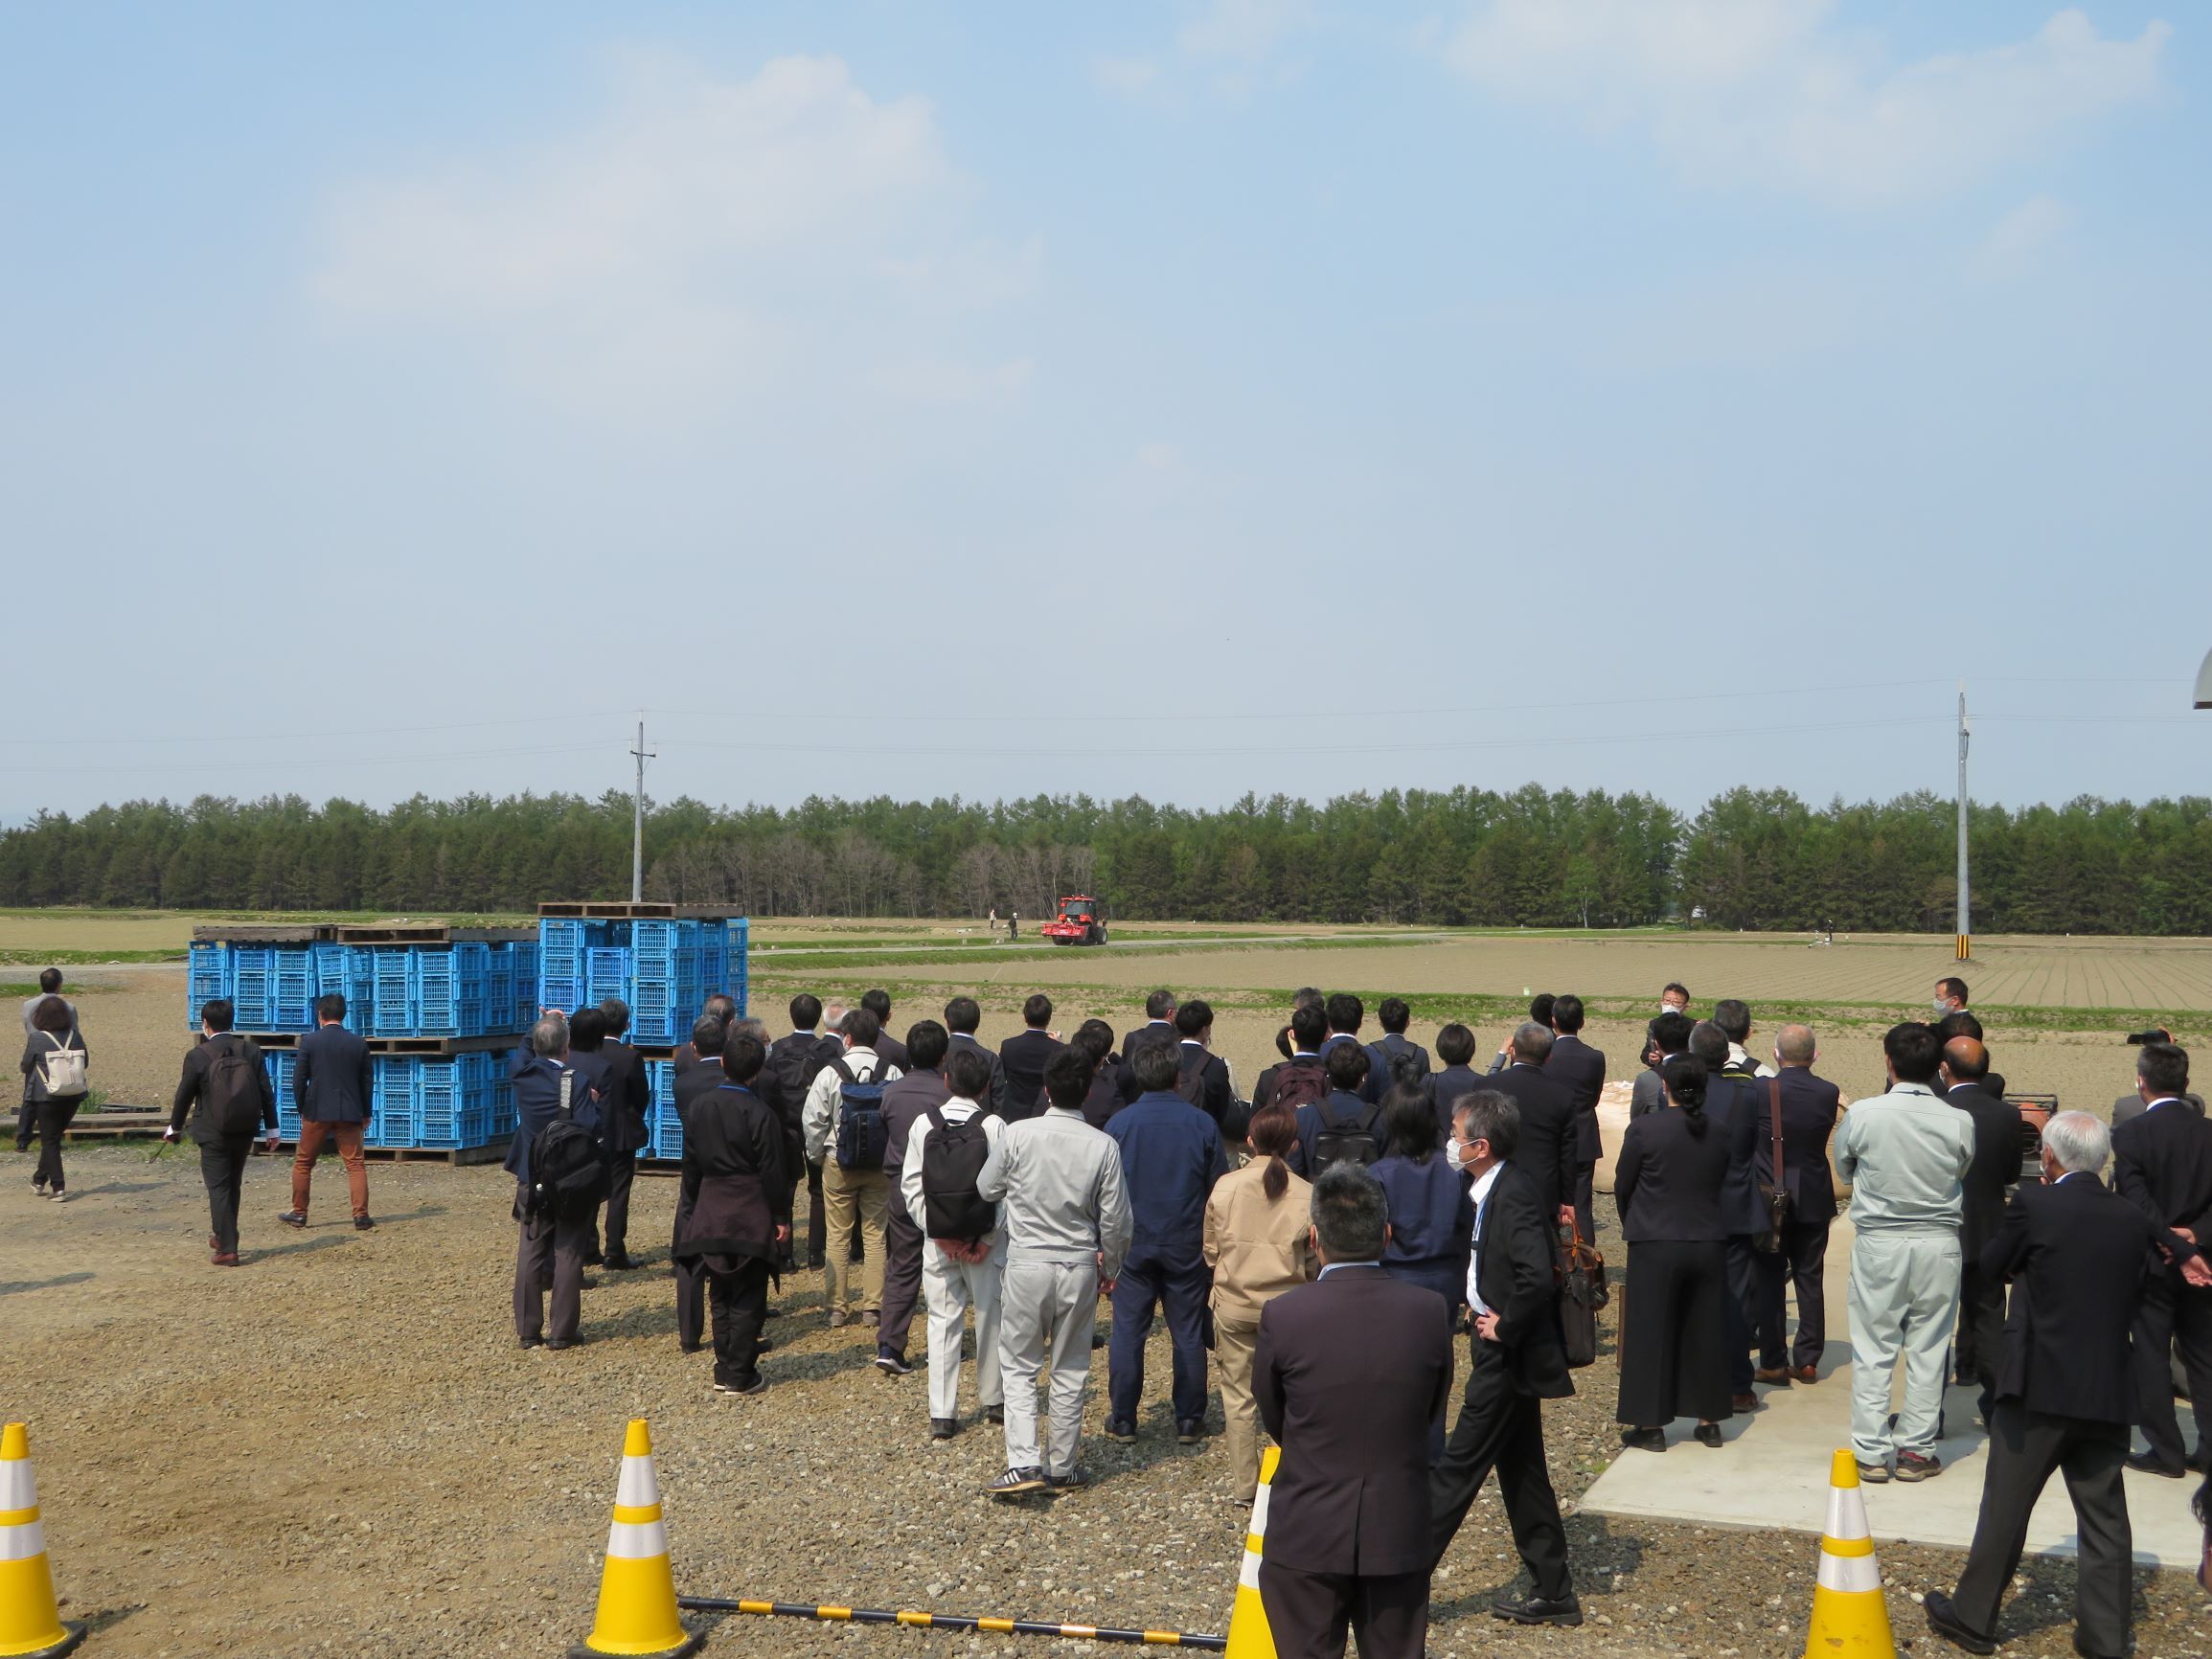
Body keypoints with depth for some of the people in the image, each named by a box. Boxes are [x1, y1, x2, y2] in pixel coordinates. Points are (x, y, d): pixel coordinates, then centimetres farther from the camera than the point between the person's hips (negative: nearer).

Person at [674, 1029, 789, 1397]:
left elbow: (691, 1163, 8)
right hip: (751, 1216, -5)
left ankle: (724, 1370, 19)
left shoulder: (700, 1106, 1)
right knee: (748, 1298, 2)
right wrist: (781, 1216, -3)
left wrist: (691, 1207, 18)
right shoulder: (759, 1113, -14)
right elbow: (771, 1171, -11)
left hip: (710, 1212, 5)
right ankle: (740, 1376, 4)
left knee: (720, 1297, 15)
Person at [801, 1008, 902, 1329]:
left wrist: (816, 1156, 10)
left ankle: (837, 1308, 11)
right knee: (876, 1236, 8)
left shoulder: (831, 1073, -9)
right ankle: (873, 1307, 9)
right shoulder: (892, 1073, -7)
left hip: (839, 1163, -1)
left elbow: (814, 1121, -5)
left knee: (837, 1236, 8)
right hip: (880, 1166, 1)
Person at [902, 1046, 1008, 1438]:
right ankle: (993, 1400, 27)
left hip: (937, 1240, 2)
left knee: (942, 1321, 7)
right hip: (985, 1240, -1)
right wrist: (989, 1238, -5)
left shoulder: (924, 1123, -4)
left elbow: (911, 1186, -3)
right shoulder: (994, 1126, -10)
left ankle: (941, 1413, 5)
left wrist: (938, 1232, -1)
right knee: (990, 1317, 14)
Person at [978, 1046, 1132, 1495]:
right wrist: (1110, 1267, 13)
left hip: (1026, 1264, -1)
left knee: (1019, 1367, 9)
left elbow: (986, 1190, 3)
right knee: (1071, 1371, 14)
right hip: (1080, 1268, 1)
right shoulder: (1103, 1146, -10)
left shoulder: (1017, 1134, -11)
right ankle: (1063, 1466, 21)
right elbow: (1116, 1219, -4)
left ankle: (1024, 1462, -4)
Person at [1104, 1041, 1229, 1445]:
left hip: (1133, 1242, 0)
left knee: (1128, 1332, 7)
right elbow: (1219, 1188, 3)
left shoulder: (1119, 1123, -5)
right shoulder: (1202, 1124, -5)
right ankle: (1189, 1421, 12)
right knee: (1188, 1335, 8)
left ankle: (1122, 1420, 11)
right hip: (1186, 1245, 0)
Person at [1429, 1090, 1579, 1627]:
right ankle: (1552, 1592, 24)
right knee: (1521, 1471, 15)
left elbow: (1538, 1277, -32)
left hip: (1507, 1358, -10)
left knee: (1457, 1466, -2)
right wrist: (1487, 1313, 9)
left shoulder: (1513, 1196, -22)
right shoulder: (1494, 1191, 8)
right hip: (1506, 1356, 10)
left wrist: (1504, 1326, -20)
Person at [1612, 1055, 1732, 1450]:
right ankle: (1709, 1422, 19)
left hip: (1656, 1244, -4)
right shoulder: (1718, 1134, 1)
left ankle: (1651, 1425, 8)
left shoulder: (1643, 1129, -12)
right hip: (1709, 1242, 4)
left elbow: (1622, 1185, -3)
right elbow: (1719, 1185, 9)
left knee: (1651, 1332, 5)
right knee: (1705, 1331, 13)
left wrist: (1633, 1223, 16)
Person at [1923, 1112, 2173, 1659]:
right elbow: (2144, 1294, 11)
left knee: (2005, 1510, 6)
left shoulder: (2033, 1206, -13)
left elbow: (1991, 1265, 1)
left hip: (2040, 1389, -4)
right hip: (2110, 1395, 4)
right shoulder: (2134, 1220, 1)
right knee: (2105, 1519, 11)